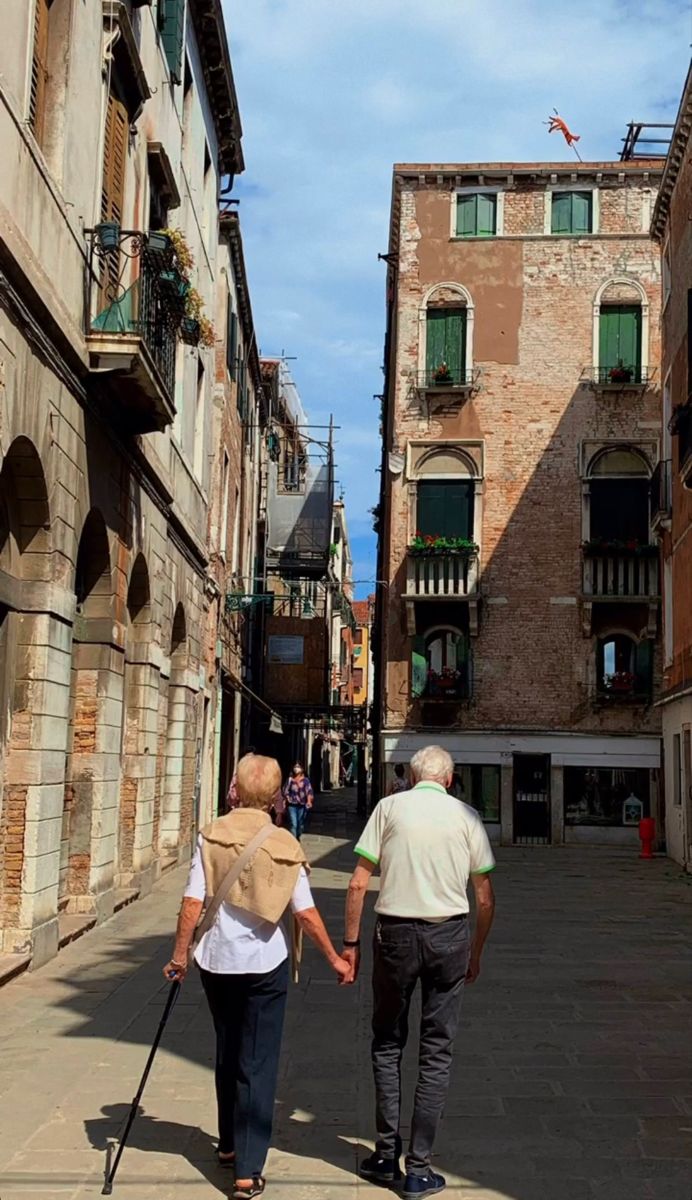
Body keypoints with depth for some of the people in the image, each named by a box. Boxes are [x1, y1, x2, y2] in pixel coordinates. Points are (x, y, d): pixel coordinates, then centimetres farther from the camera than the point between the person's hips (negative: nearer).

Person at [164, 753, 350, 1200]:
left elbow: (193, 902, -10)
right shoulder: (284, 845, -9)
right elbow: (306, 913, -9)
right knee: (258, 1064, 3)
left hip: (216, 961, 2)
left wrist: (180, 953, 1)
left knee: (227, 1054, 21)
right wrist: (334, 958, 3)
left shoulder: (212, 836, -7)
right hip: (265, 963, -2)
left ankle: (229, 1144, 36)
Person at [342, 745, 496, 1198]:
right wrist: (476, 953, 18)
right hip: (449, 934, 0)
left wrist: (351, 943, 5)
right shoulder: (466, 816, 4)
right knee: (437, 1051, 8)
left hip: (395, 932, 0)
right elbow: (486, 899, 6)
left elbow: (359, 884, -3)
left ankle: (387, 1155, 19)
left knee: (388, 1044, 16)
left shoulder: (389, 807, 1)